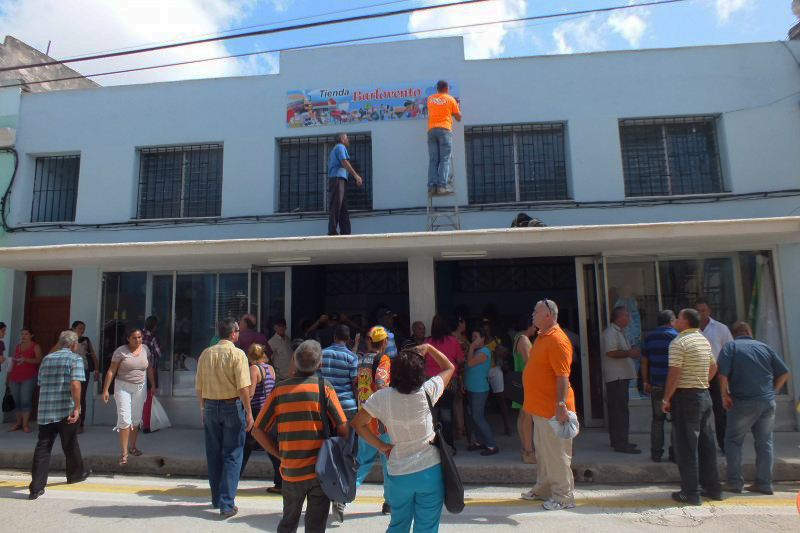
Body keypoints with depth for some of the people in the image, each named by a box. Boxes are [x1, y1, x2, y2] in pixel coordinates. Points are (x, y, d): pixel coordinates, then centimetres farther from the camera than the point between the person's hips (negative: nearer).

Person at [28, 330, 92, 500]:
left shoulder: (47, 359, 13)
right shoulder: (75, 359, -6)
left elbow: (41, 385, 20)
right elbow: (75, 384, -18)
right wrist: (77, 408, -16)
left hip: (45, 411, 4)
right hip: (66, 410, -4)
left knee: (43, 447, 4)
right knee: (70, 444, 13)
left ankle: (36, 487, 0)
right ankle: (75, 474, 31)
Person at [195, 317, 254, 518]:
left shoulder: (206, 353, 3)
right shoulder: (237, 354, -12)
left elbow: (199, 386, 8)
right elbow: (243, 387, -17)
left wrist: (203, 408, 20)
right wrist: (248, 413, -11)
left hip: (210, 406, 5)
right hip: (232, 406, -5)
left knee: (214, 455, 15)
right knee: (232, 456, 4)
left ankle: (216, 499, 28)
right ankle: (227, 504, 4)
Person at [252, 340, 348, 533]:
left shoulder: (279, 390, -3)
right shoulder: (324, 387, -10)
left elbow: (258, 431, 0)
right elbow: (343, 429, -11)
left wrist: (281, 454, 7)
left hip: (291, 471, 2)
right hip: (320, 470, -2)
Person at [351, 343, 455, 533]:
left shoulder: (382, 398, -12)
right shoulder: (427, 391, -14)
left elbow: (358, 424, -5)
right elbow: (449, 367, 3)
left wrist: (381, 446, 0)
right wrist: (428, 348, 8)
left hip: (398, 475, 2)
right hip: (430, 472, -1)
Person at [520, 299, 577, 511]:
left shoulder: (557, 340, -19)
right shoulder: (541, 337, 12)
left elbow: (563, 376, -24)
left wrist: (561, 404, -28)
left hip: (552, 408, -10)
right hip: (540, 407, 10)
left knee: (556, 453, 1)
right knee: (542, 451, 20)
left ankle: (563, 496, 15)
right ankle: (543, 489, 33)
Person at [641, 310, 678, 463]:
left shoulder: (648, 337, 6)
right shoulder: (676, 336, -5)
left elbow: (644, 361, 8)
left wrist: (646, 382, 14)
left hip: (656, 385, 3)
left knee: (657, 419, 10)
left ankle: (656, 453, 12)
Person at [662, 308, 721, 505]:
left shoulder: (678, 342, -15)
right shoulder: (704, 341, 11)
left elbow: (674, 373, -19)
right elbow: (713, 367, 21)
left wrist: (666, 399, -12)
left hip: (686, 397, -8)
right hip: (704, 395, 8)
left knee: (686, 446, -2)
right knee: (706, 444, 16)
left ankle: (691, 493, 3)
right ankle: (712, 487, 25)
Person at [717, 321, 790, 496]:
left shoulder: (730, 347, -4)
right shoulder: (765, 347, 10)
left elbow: (721, 374, -16)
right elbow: (784, 373, 9)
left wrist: (724, 394, -4)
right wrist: (771, 391, 15)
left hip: (743, 403, -4)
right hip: (768, 402, 4)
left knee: (733, 441, 6)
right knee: (765, 442, 13)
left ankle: (734, 482, 7)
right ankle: (764, 483, 18)